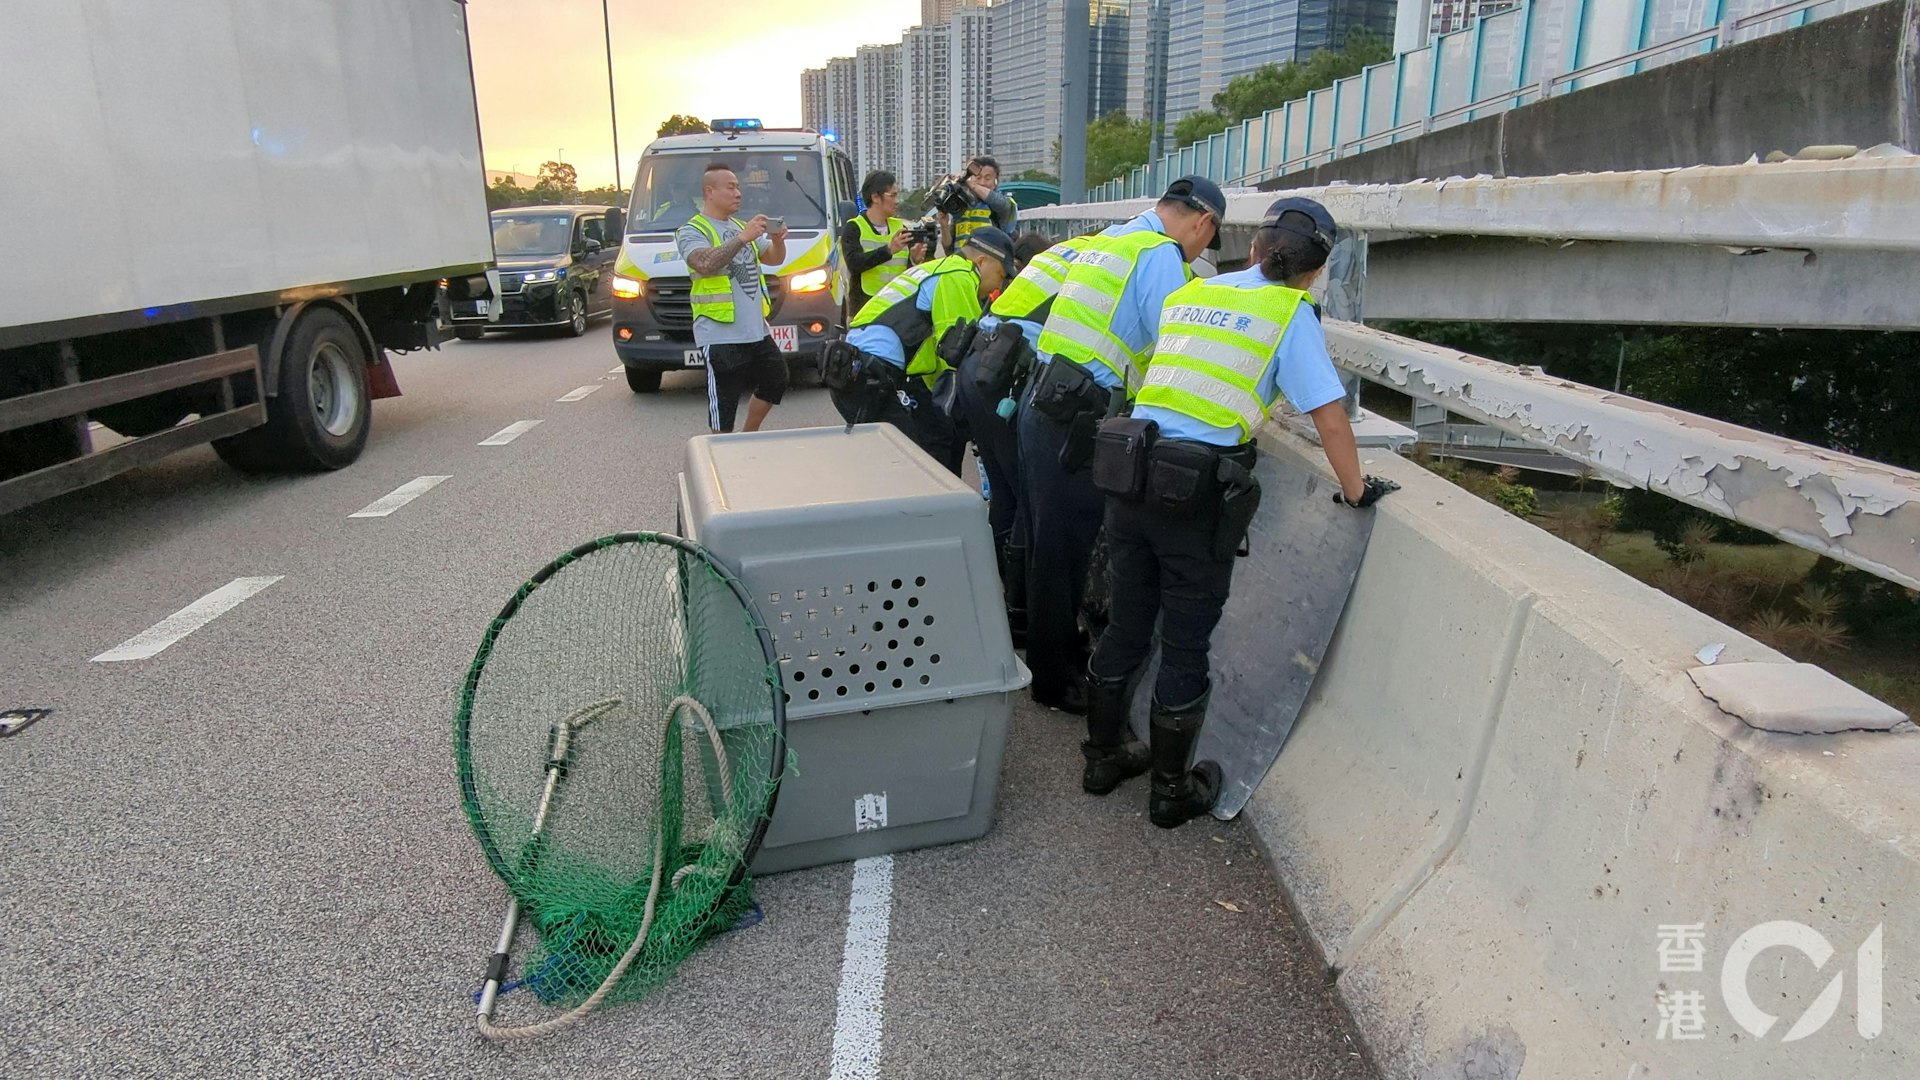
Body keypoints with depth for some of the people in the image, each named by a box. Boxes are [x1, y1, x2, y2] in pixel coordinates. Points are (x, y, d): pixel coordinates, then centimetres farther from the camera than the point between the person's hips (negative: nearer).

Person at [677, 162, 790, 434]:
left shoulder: (742, 227, 18)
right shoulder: (692, 231, -6)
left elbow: (774, 259, 19)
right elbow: (705, 264, -26)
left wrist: (778, 240, -3)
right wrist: (743, 238, -28)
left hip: (757, 330, 8)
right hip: (720, 335, -8)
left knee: (776, 381, 18)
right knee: (722, 407, -6)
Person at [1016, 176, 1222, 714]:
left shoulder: (1109, 241, 22)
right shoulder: (1161, 255, -7)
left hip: (1042, 402, 9)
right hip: (1077, 420, -9)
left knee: (1051, 542, 18)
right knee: (1063, 548, 0)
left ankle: (1059, 648, 34)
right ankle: (1055, 680, 12)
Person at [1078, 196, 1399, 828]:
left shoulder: (1187, 294, 15)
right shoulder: (1291, 314, 0)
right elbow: (1329, 417, -7)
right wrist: (1356, 490, 5)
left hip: (1129, 475, 5)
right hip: (1199, 492, -5)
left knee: (1126, 626, 18)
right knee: (1186, 646, 8)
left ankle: (1103, 757, 33)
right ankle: (1171, 791, 23)